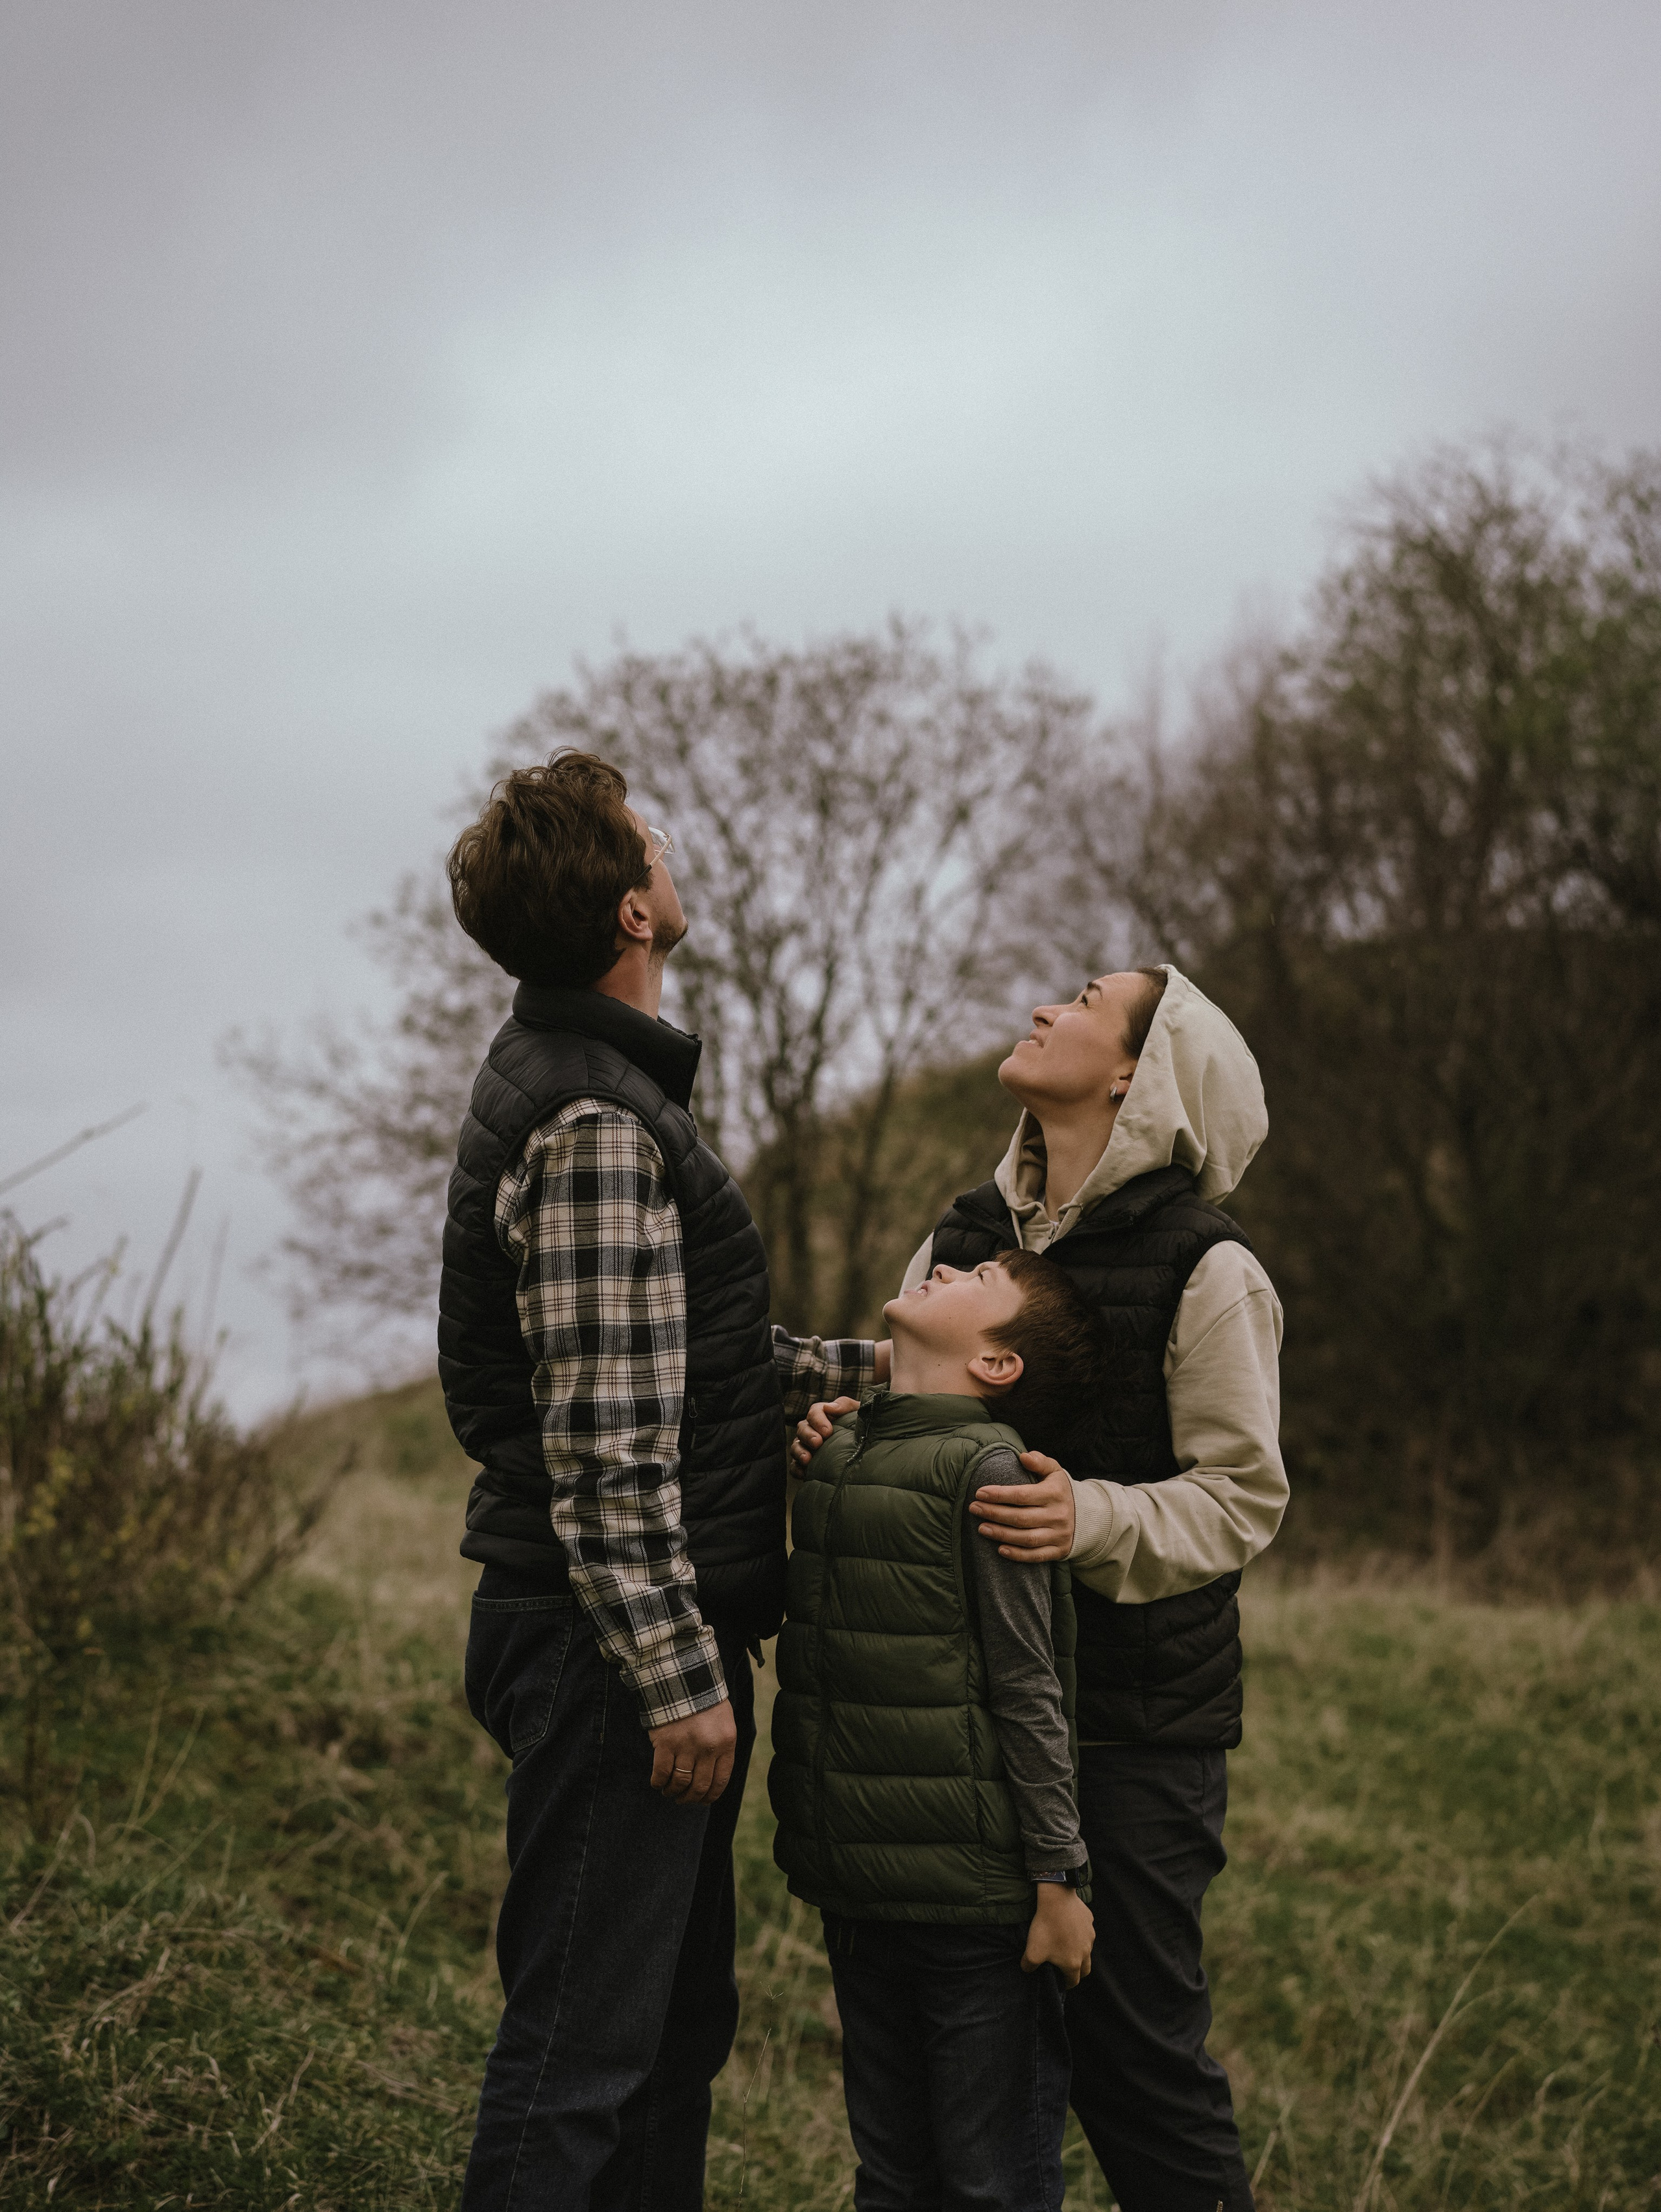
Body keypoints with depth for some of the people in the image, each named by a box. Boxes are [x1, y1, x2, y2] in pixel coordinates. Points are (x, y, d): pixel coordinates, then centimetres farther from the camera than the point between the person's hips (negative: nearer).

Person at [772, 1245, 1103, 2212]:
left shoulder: (987, 1470, -12)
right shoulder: (836, 1450, 8)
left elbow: (1027, 1692, -13)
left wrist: (1057, 1880, -12)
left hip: (975, 1893, -6)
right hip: (860, 1892, 7)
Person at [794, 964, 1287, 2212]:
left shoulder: (1206, 1273, -8)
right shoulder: (965, 1235, 10)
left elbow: (1242, 1498, -9)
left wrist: (1097, 1520, -26)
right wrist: (838, 1427, -4)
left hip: (1139, 1719, -5)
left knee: (1133, 2038, -1)